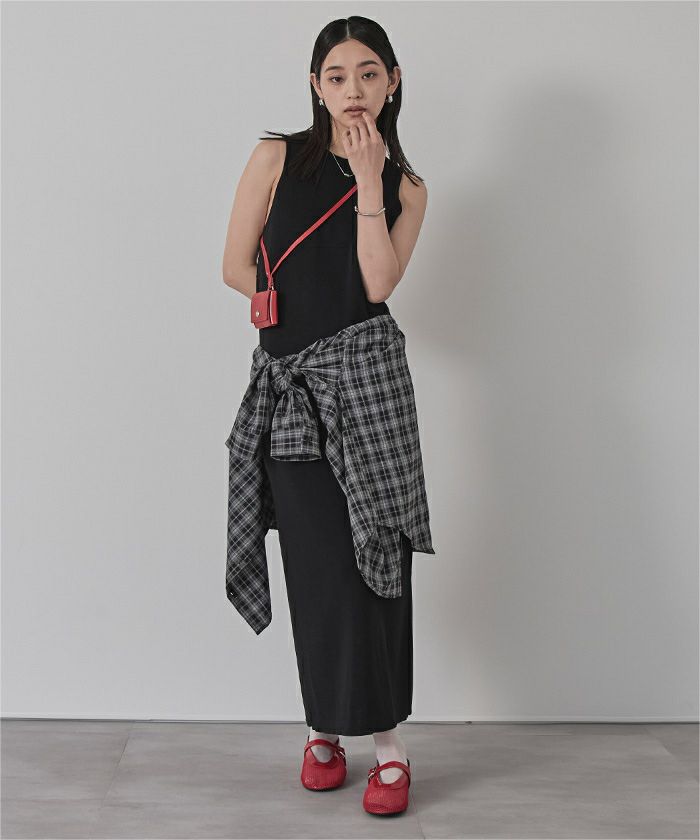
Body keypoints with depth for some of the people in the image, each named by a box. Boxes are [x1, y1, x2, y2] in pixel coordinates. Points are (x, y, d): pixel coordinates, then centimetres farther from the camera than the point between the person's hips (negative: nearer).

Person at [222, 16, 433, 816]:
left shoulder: (406, 188, 8)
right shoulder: (277, 158, 4)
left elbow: (377, 282, -8)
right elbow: (238, 268, 3)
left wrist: (367, 182, -8)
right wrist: (322, 307, 5)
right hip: (291, 384, 0)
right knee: (318, 562, 3)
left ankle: (387, 741, 4)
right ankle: (325, 725, 18)